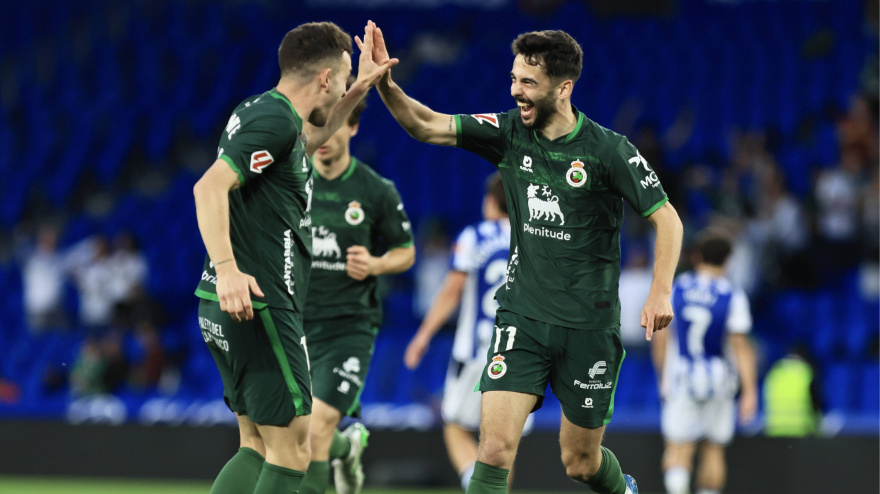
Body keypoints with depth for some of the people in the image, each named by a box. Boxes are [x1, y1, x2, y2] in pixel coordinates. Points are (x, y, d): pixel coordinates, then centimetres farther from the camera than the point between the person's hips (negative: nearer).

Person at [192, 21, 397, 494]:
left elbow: (311, 138, 38)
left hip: (235, 305, 10)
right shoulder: (275, 120, -15)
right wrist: (227, 268, -35)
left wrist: (361, 87, 31)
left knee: (259, 447, 14)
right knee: (292, 449, -7)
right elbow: (210, 187, -26)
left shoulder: (263, 113, 15)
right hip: (258, 304, -10)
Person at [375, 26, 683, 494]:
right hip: (522, 315, 2)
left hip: (589, 325, -2)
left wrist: (660, 293, -19)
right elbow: (427, 126, -5)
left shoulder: (608, 149, -11)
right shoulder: (509, 132, -1)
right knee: (495, 446, -16)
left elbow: (666, 218, -7)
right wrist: (385, 84, -23)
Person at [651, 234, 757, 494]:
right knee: (714, 450, 13)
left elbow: (660, 339, 5)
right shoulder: (733, 296, -6)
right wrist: (749, 391, -9)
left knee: (678, 449, -2)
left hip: (680, 376, 0)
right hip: (717, 380, 0)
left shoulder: (674, 288, 0)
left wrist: (664, 377, 19)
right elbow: (741, 346, -10)